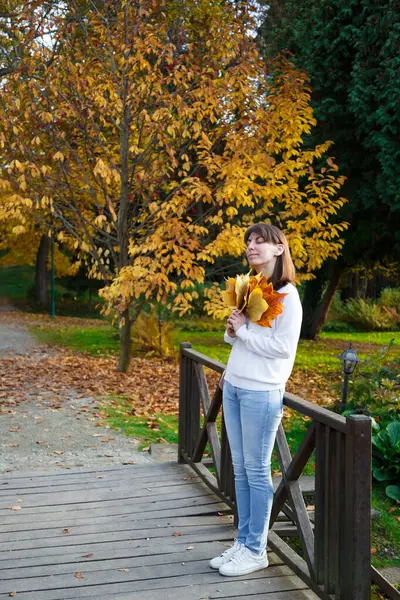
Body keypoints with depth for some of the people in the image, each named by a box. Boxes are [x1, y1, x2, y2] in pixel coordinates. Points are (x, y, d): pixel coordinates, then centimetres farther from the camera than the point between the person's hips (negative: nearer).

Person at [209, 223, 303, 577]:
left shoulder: (287, 295, -11)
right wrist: (232, 331, -2)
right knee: (240, 468, 12)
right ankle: (243, 542, 21)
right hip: (233, 387, 7)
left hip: (262, 392, -7)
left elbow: (284, 347, -17)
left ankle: (256, 551, 11)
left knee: (256, 470, 0)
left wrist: (244, 331, -14)